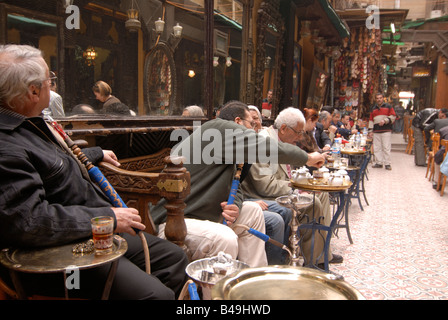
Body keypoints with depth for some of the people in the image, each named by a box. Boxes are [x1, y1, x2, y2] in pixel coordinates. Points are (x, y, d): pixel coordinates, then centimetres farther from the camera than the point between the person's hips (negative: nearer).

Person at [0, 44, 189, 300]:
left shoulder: (30, 124, 13)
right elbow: (29, 222, -31)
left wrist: (97, 154, 44)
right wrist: (107, 217, -23)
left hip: (96, 233, 11)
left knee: (174, 257, 12)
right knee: (155, 293, -24)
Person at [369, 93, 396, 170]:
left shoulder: (388, 106, 8)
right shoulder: (373, 109, 20)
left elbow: (393, 116, 0)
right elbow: (371, 120, 19)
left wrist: (385, 121, -14)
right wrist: (370, 130, 12)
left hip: (386, 130, -4)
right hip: (376, 131, 4)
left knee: (386, 147, -7)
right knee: (376, 148, 4)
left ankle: (387, 164, -2)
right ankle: (378, 162, 12)